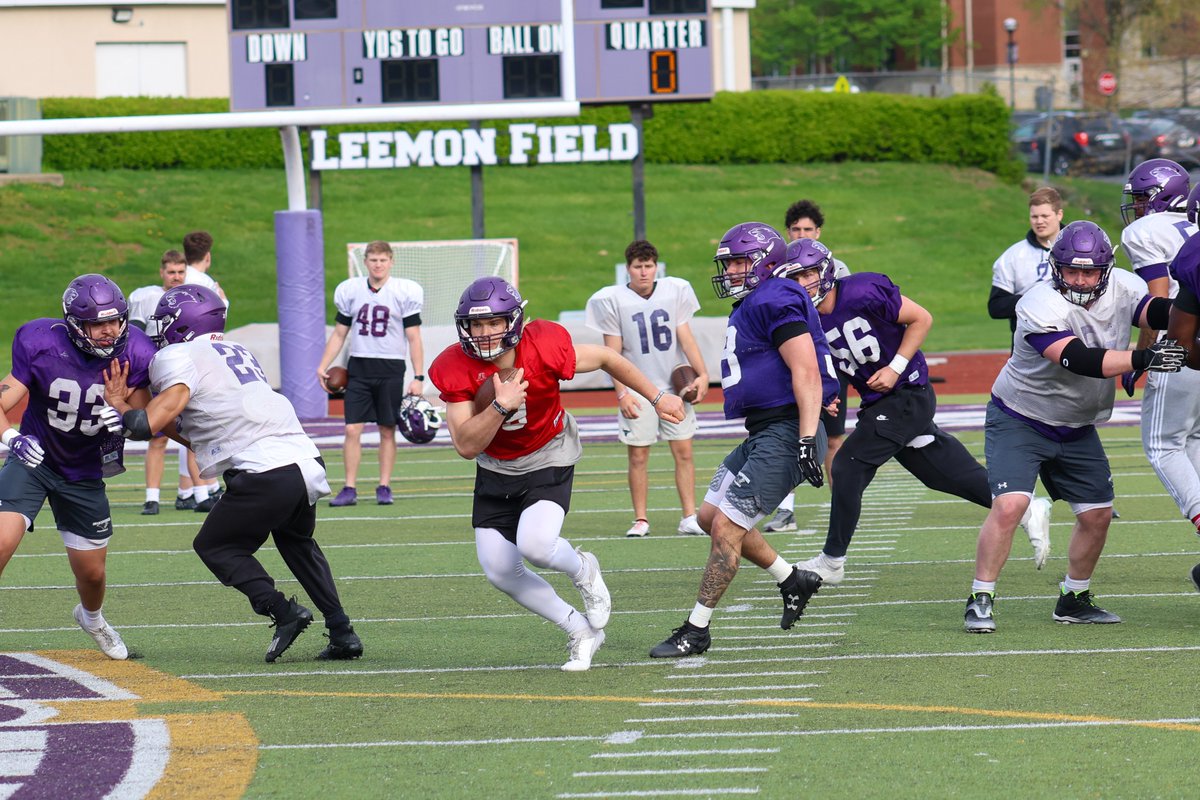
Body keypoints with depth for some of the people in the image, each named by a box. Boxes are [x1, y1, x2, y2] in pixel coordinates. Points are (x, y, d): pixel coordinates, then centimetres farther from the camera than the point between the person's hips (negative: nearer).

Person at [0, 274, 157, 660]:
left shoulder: (133, 355, -18)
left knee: (92, 573, 13)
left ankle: (92, 617, 48)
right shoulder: (43, 347, -23)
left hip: (84, 473, 2)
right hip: (34, 459, -2)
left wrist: (121, 418, -34)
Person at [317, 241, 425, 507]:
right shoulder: (351, 291, 5)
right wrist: (323, 366, 5)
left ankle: (384, 487, 10)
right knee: (352, 429, -5)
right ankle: (350, 489, -1)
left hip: (390, 368, -2)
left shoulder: (404, 293, -3)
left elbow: (414, 338, -1)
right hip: (358, 367, 2)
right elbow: (339, 333, 13)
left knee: (387, 430, 2)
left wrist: (418, 378, -5)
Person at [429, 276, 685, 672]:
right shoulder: (455, 369, -21)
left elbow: (607, 358, -8)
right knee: (500, 572, 0)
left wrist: (658, 397, 2)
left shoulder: (544, 348, -26)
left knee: (535, 546, -27)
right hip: (495, 471, 4)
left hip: (548, 461, -4)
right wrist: (500, 406, -40)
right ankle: (580, 631, 18)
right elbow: (466, 446, -24)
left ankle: (582, 569, 10)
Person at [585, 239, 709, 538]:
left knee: (684, 451, -2)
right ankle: (640, 519, 8)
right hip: (637, 389, -2)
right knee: (638, 456, -1)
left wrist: (702, 374, -8)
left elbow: (685, 338, 4)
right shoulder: (612, 300, -4)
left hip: (675, 385, 2)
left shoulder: (675, 290, 2)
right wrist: (621, 393, -11)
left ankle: (690, 517, 1)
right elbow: (613, 353, -3)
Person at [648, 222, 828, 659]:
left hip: (786, 434, -11)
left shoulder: (775, 301, -14)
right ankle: (793, 580, 24)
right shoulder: (749, 307, 19)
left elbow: (806, 371, -21)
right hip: (762, 434, 11)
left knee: (726, 527, -10)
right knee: (711, 516, 14)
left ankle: (696, 631, -2)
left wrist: (807, 440, -26)